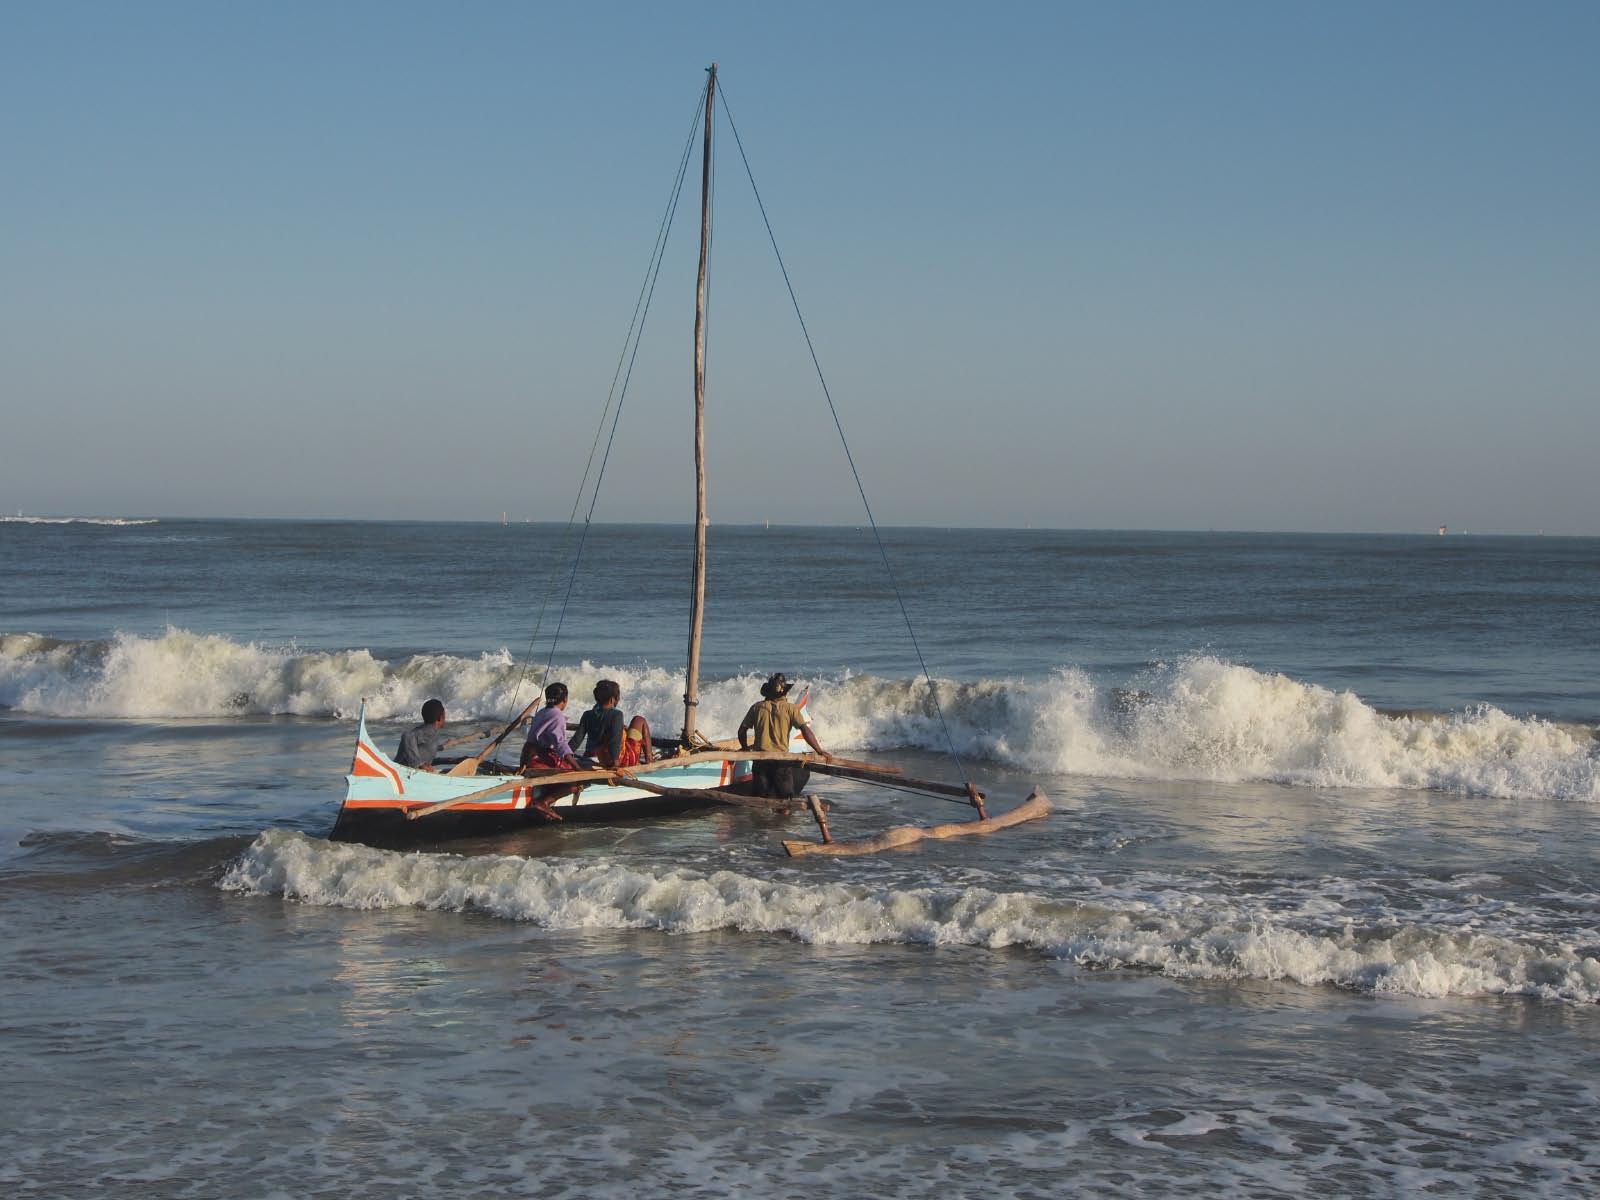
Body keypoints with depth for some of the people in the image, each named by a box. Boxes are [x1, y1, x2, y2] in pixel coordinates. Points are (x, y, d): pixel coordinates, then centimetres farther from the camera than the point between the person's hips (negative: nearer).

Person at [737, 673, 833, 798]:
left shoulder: (757, 707, 6)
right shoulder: (790, 709, -2)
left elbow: (742, 730, 11)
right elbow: (805, 730, -8)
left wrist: (745, 748, 28)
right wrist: (819, 751, -4)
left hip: (759, 758, 3)